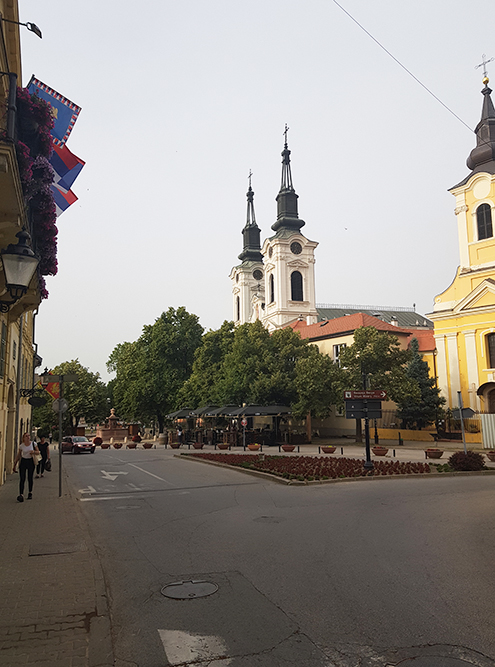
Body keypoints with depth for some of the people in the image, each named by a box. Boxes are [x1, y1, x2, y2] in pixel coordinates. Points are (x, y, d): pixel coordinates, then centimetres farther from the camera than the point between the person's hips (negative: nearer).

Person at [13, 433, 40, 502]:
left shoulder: (33, 444, -5)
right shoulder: (21, 446, -5)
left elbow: (38, 452, 3)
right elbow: (18, 456, 6)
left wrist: (34, 451, -19)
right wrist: (15, 464, 6)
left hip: (31, 461, 1)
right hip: (23, 461, 0)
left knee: (30, 479, 8)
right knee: (22, 479, -10)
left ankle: (30, 493, 25)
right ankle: (21, 495, -14)